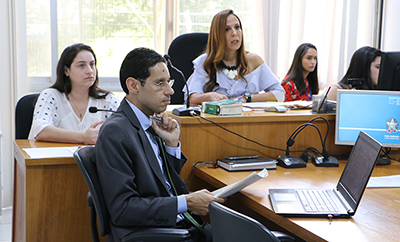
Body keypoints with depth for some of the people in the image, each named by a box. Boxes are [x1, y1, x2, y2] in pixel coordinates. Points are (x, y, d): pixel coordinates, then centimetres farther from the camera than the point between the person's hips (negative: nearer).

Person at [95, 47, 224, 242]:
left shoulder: (151, 123, 10)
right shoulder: (115, 132, -15)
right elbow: (122, 209, -20)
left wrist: (171, 143, 2)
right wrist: (186, 203, -20)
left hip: (177, 224, 8)